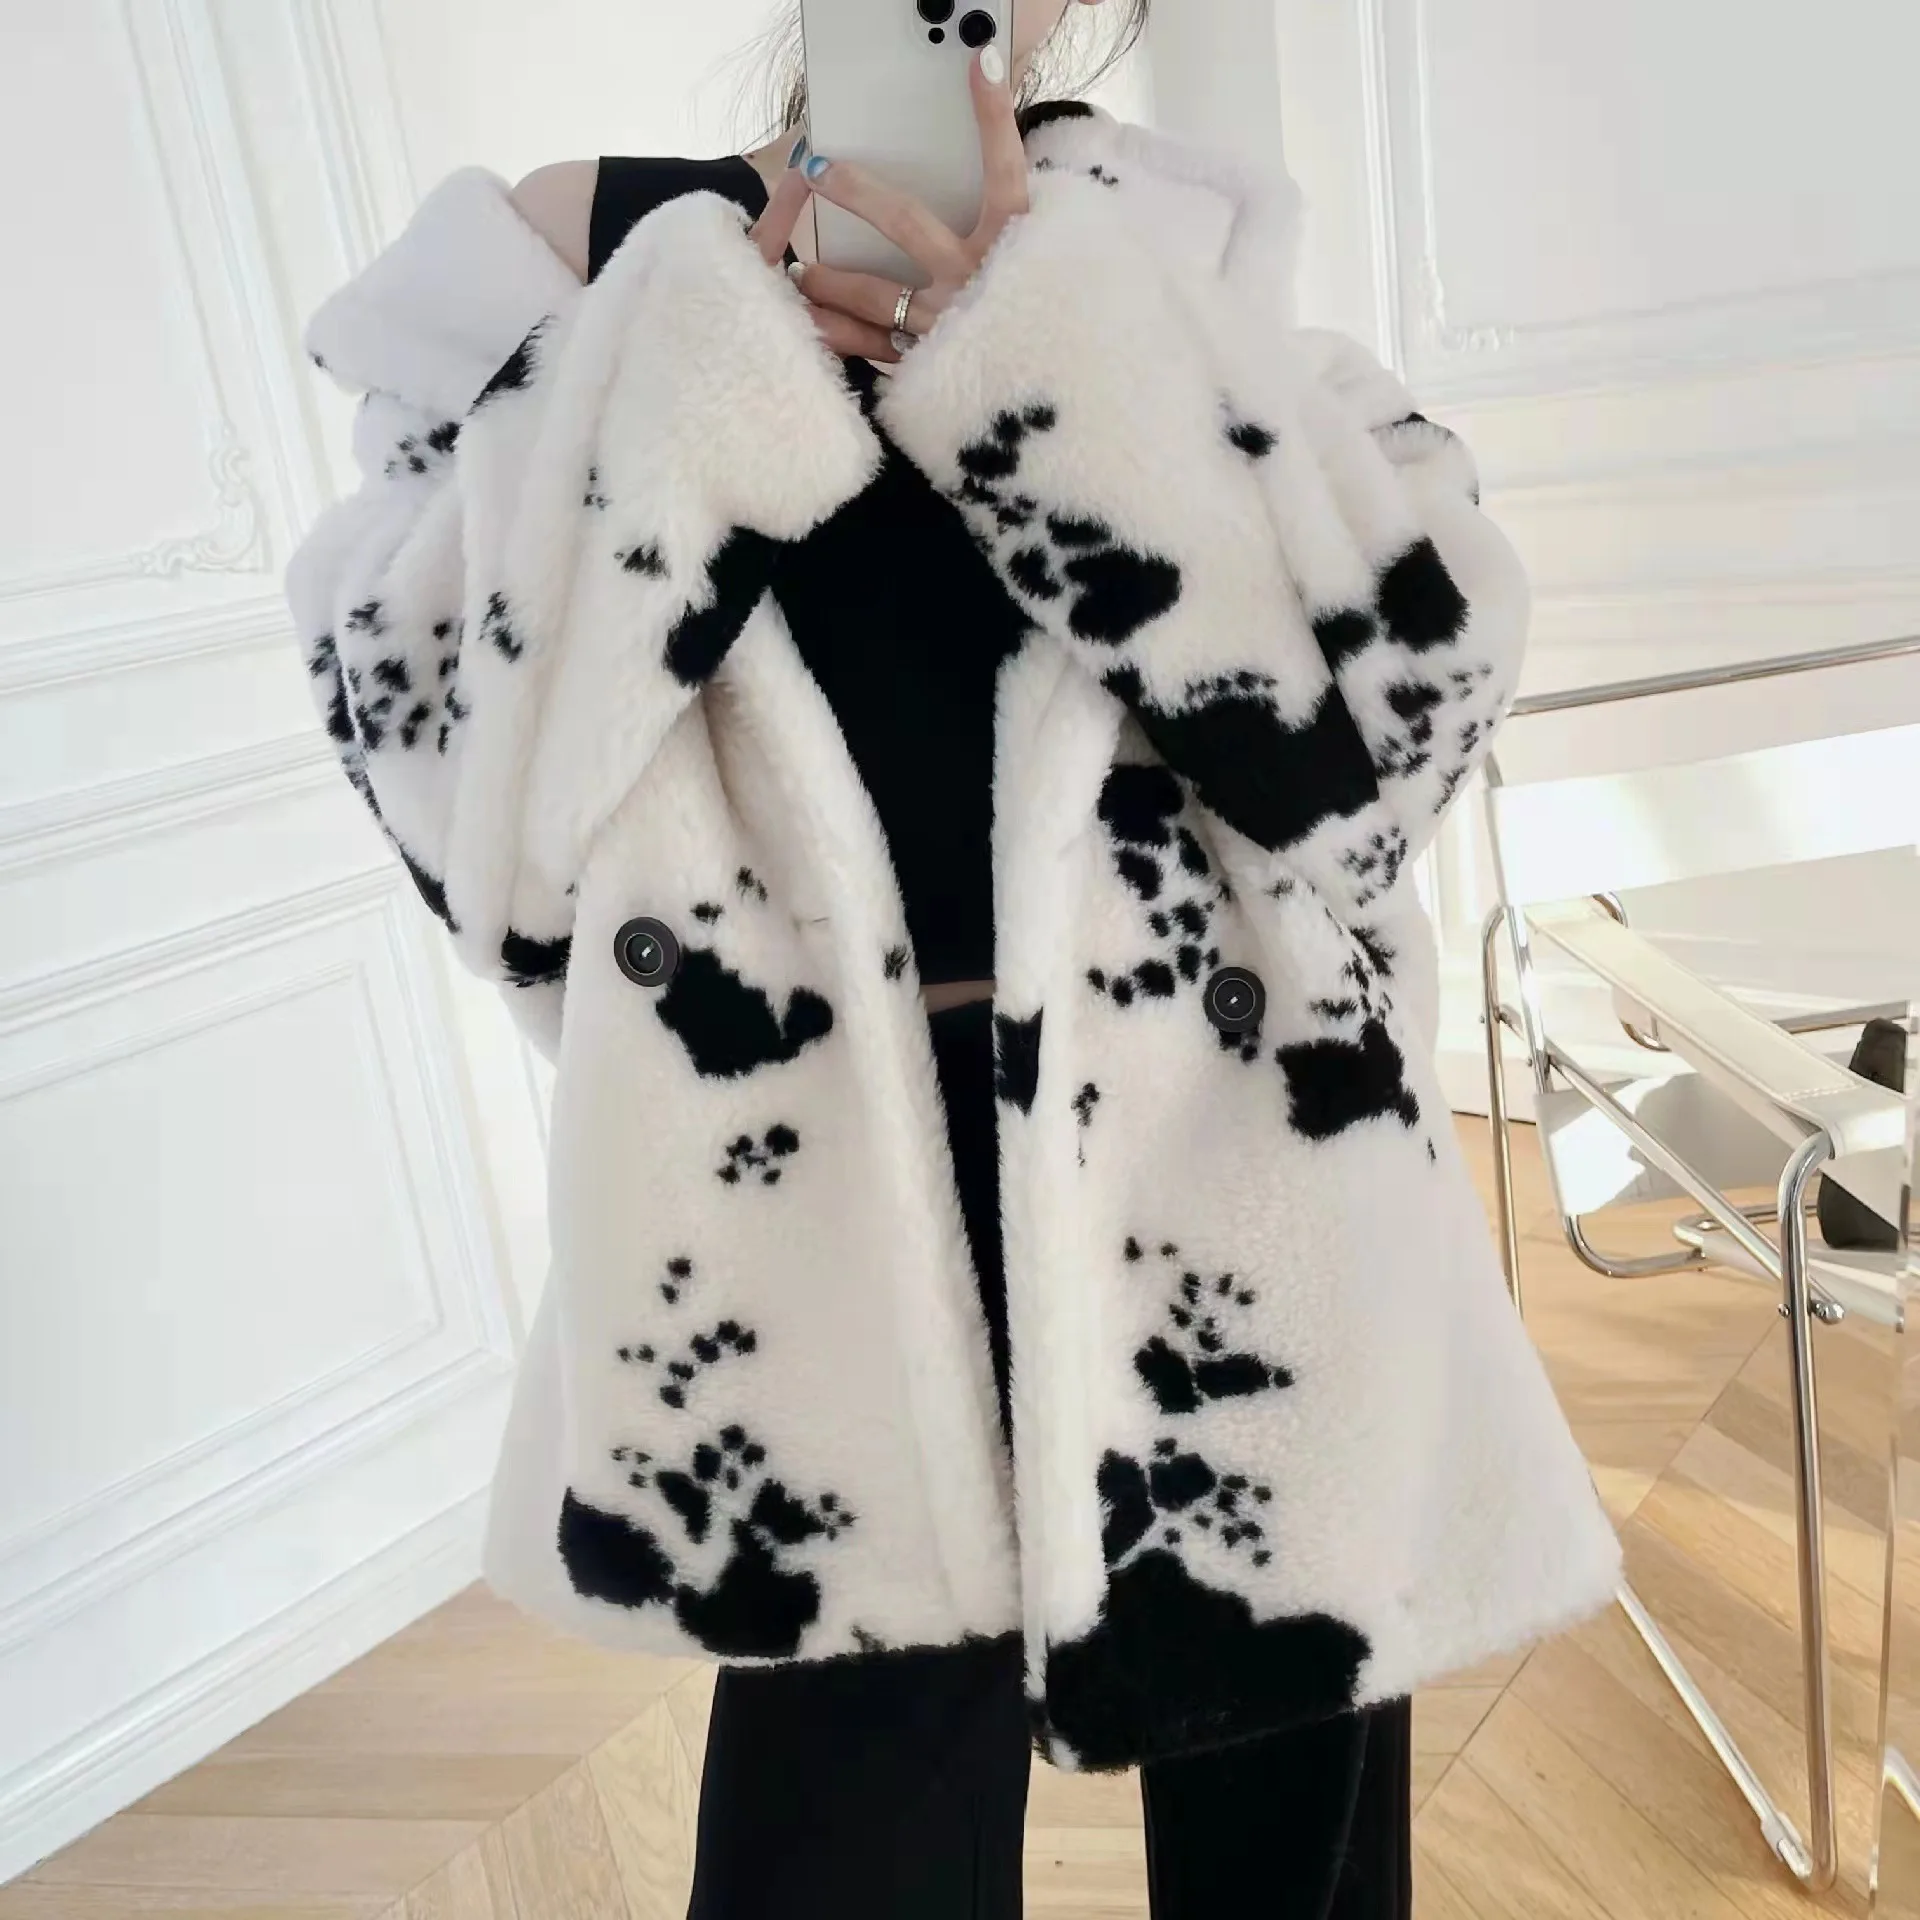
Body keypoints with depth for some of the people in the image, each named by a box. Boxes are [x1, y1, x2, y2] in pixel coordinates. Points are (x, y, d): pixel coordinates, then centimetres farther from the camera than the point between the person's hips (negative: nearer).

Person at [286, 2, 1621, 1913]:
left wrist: (1047, 324, -14)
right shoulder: (586, 255, 3)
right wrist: (690, 367, -14)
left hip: (1225, 1188, 2)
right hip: (832, 1202, -1)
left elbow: (1415, 662, -9)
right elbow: (440, 749, -6)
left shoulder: (1177, 243, 4)